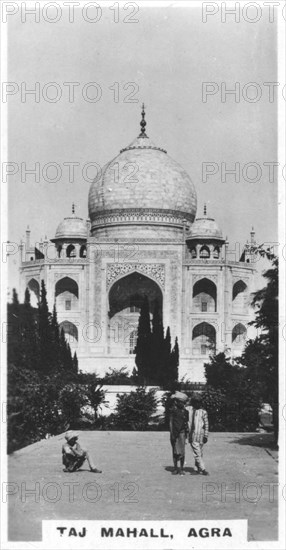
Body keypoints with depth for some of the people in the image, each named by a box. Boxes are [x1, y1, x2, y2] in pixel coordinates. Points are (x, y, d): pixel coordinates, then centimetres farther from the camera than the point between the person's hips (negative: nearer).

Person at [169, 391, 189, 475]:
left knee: (181, 452, -3)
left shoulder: (185, 411, 7)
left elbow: (186, 423, 12)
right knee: (175, 452, 3)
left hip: (182, 433, 2)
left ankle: (181, 469, 2)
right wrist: (172, 433, -8)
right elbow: (171, 422, -2)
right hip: (174, 433, -2)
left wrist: (187, 433, 11)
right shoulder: (173, 410, -1)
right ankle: (175, 468, 10)